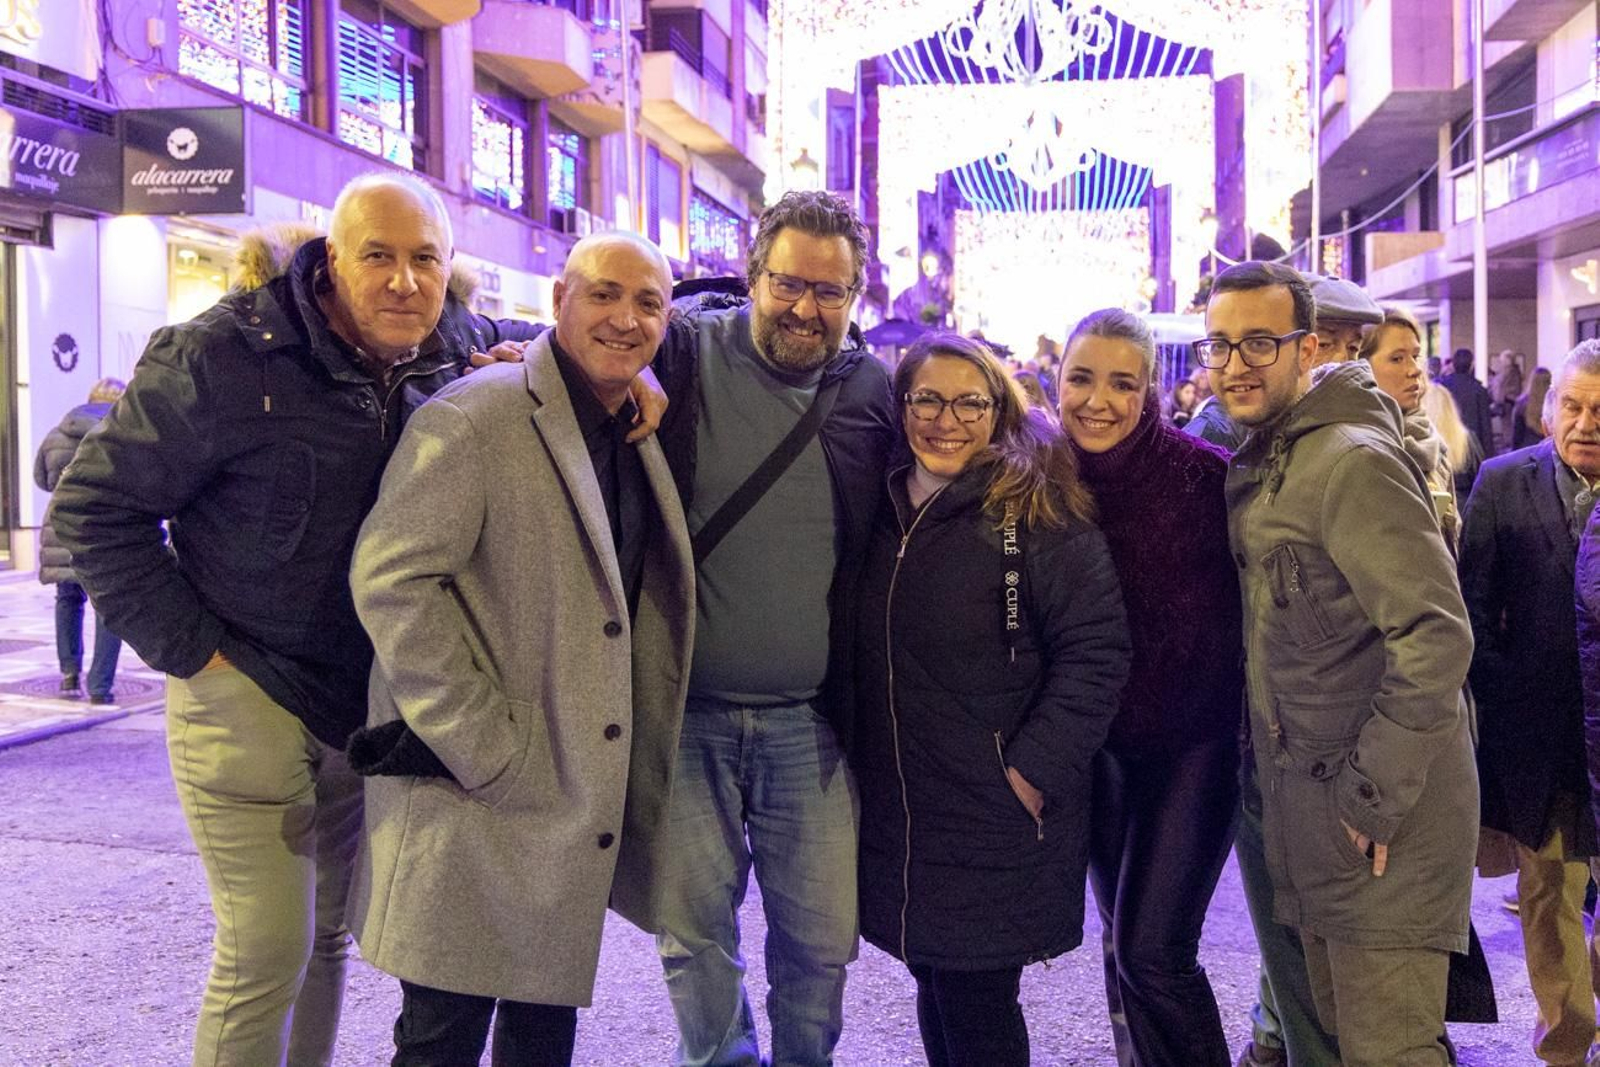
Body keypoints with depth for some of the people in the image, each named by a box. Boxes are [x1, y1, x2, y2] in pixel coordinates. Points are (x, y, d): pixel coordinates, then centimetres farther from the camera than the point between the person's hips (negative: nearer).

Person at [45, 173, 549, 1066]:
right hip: (247, 698, -5)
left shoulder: (458, 350, -1)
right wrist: (189, 647, -13)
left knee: (331, 934, 17)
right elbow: (97, 506, -10)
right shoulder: (225, 355, -16)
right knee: (267, 951, -3)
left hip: (371, 706, 5)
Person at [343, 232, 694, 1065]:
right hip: (476, 801, -7)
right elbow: (389, 579, -20)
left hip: (577, 802, 7)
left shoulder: (641, 438, 11)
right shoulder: (471, 419, -13)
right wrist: (485, 745, -21)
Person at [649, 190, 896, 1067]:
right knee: (693, 928, 11)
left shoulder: (876, 391, 5)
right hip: (685, 709, -1)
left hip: (809, 722, 2)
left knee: (823, 936, 10)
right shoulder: (687, 349, -3)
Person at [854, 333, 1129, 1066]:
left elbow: (1096, 651, -15)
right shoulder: (883, 510, 7)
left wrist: (1033, 769, -18)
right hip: (896, 815, 6)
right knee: (936, 990, 17)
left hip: (998, 819, -5)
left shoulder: (1038, 514, -11)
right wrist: (862, 764, 10)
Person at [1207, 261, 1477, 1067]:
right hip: (1309, 808, 9)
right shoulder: (1261, 466, 12)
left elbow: (1436, 636, -24)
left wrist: (1375, 797, -19)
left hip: (1383, 816, -9)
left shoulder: (1353, 459, -17)